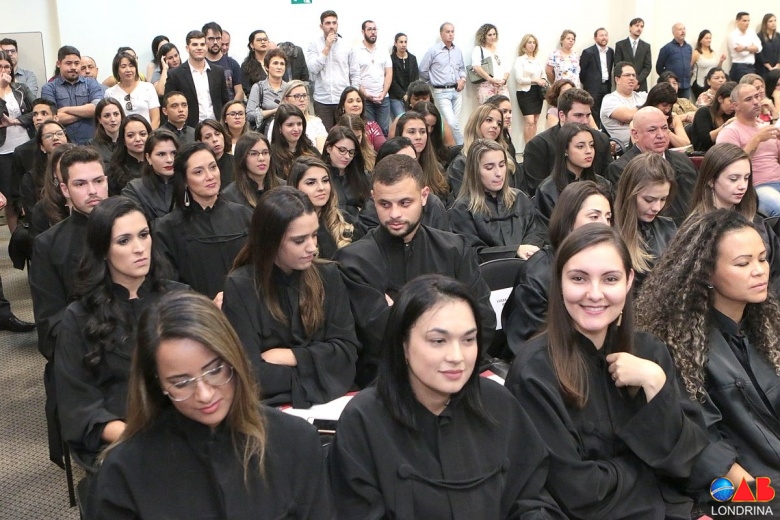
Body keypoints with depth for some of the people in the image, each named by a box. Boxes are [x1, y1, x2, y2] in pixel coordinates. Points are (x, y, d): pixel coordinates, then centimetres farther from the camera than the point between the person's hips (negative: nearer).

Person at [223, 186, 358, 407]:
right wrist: (318, 368, -8)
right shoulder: (240, 287, -8)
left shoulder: (328, 275, 4)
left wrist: (290, 357, -9)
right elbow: (252, 375, -12)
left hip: (331, 397, 2)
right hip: (272, 405, -2)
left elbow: (346, 348, 2)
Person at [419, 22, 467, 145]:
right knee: (452, 123, -14)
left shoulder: (458, 50, 8)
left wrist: (462, 79, 2)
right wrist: (435, 81, 8)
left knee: (455, 122, 6)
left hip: (457, 91, 5)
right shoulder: (433, 50, -6)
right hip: (441, 92, -5)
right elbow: (423, 71, 0)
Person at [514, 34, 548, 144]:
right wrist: (535, 80, -17)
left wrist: (544, 82, -2)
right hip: (525, 92, -6)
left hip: (537, 92, 6)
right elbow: (519, 78, -13)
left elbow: (543, 76, 21)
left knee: (535, 121, 6)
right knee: (529, 122, -14)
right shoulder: (520, 60, -2)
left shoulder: (537, 61, 15)